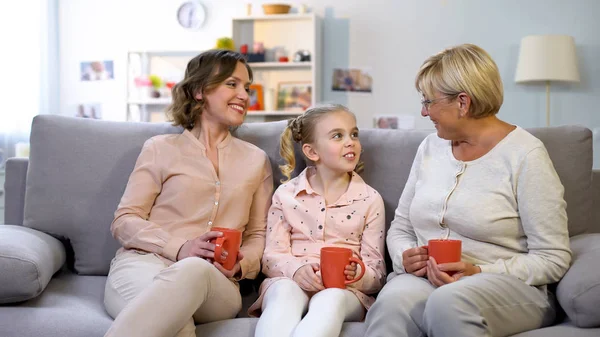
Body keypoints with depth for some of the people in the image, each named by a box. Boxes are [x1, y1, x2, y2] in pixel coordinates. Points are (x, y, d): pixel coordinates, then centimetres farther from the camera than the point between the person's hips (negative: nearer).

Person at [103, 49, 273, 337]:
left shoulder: (256, 160, 20)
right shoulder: (160, 148, 12)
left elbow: (258, 235, 20)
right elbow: (124, 221, 6)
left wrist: (241, 264, -4)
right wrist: (180, 248, -12)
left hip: (212, 281, 2)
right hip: (143, 263, -2)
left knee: (194, 270, -39)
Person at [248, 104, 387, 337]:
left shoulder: (370, 199, 9)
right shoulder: (285, 194, 11)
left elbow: (377, 271, 6)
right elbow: (272, 256, 5)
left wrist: (357, 274, -19)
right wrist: (296, 269, -19)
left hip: (344, 290, 0)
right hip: (291, 280, 1)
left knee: (331, 299, -37)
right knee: (285, 291, -36)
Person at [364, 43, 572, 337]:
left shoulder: (525, 155, -5)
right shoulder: (430, 147, 13)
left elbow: (553, 258, -7)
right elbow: (400, 227, 18)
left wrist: (479, 273, -18)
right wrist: (405, 257, -4)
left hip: (507, 285, -3)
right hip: (423, 279, 3)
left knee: (449, 303, -39)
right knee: (393, 303, -34)